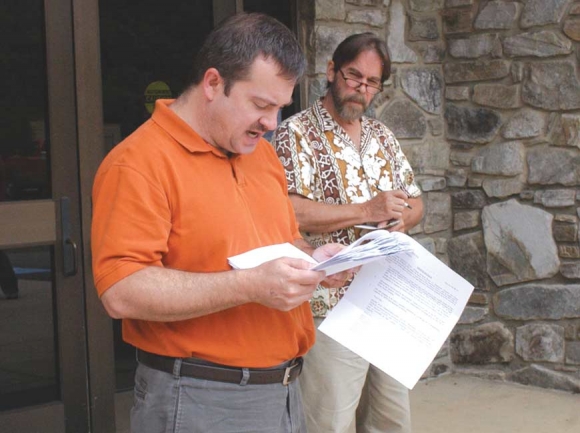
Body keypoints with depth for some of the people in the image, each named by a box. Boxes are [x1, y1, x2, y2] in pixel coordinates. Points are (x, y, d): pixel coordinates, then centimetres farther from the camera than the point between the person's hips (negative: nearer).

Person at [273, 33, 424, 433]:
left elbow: (414, 202, 18)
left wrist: (401, 217, -6)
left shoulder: (382, 136, 15)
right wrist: (366, 211, -17)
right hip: (332, 307, -7)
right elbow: (288, 212, -20)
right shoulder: (297, 134, -6)